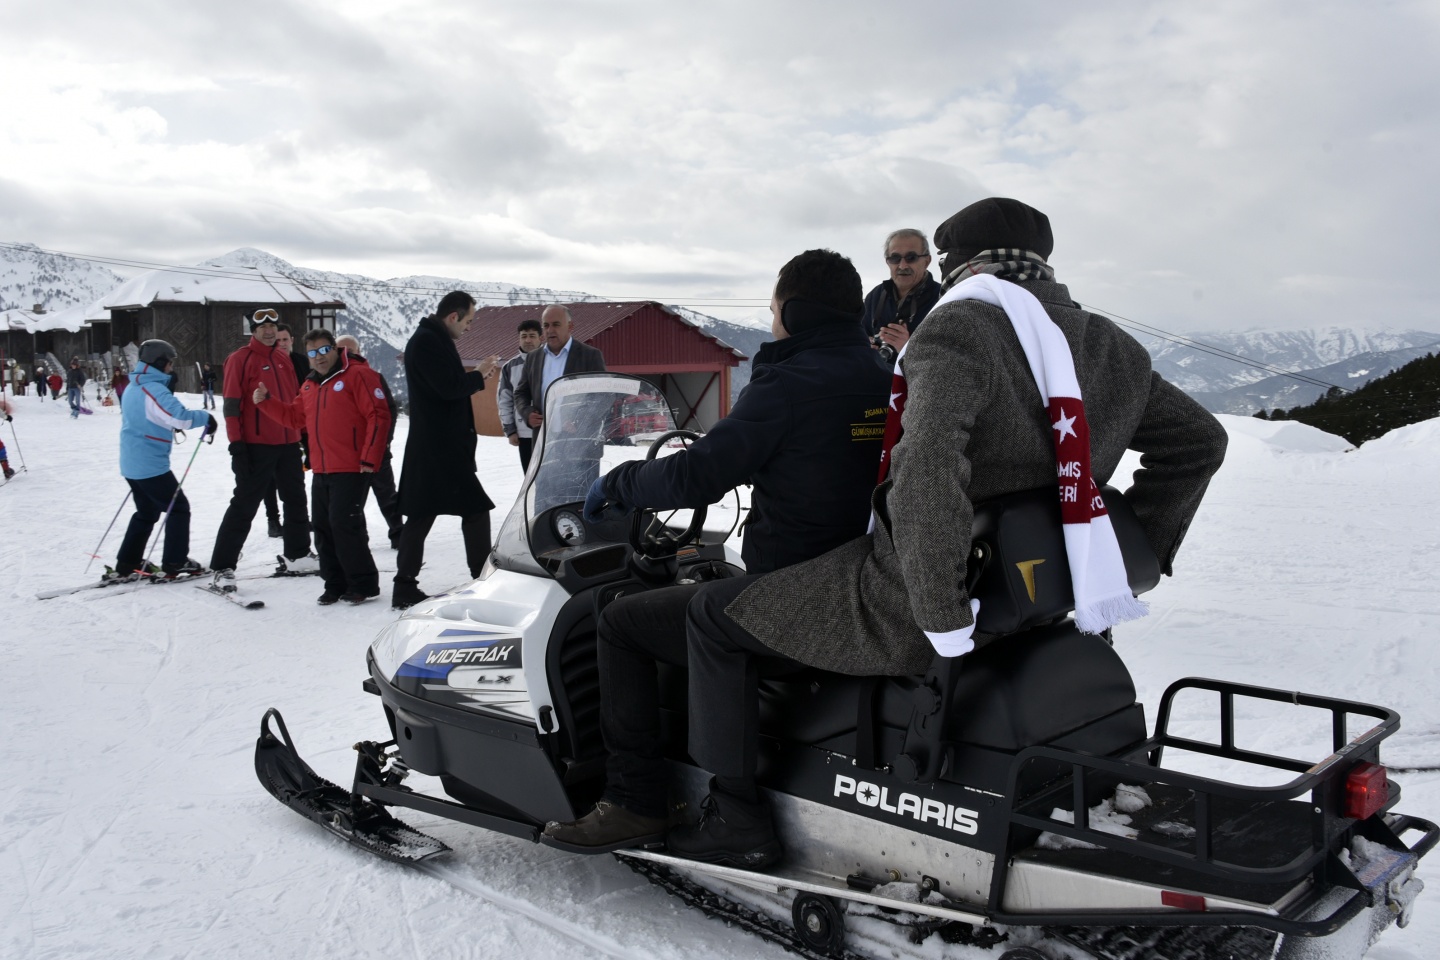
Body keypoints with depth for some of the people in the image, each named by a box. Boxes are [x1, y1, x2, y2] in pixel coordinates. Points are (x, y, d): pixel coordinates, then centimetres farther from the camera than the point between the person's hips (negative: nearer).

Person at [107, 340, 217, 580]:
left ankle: (126, 565, 21)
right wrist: (205, 417, -16)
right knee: (179, 508, 2)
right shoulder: (154, 389, -18)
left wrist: (169, 425, 17)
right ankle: (175, 563, 3)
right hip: (152, 465, -9)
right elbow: (179, 416, -30)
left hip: (132, 463, 9)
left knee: (146, 512, 20)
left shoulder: (132, 388, 12)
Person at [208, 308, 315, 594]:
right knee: (244, 505, -6)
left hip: (288, 444, 7)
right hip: (256, 447, -7)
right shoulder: (240, 359, -5)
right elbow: (232, 405, -10)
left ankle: (298, 555, 29)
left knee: (295, 501, 15)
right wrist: (236, 445, -15)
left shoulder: (284, 359, 13)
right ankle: (223, 567, 0)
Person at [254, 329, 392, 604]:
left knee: (345, 524, -10)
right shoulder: (310, 385, 17)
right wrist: (265, 402, 11)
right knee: (323, 528, 10)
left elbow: (378, 416, -15)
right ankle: (335, 584, 21)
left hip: (352, 469, -8)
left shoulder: (357, 375, -9)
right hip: (322, 470, 8)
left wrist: (369, 458, -18)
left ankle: (363, 584, 2)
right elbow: (294, 417, 24)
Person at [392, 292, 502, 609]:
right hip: (440, 446, -10)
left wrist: (477, 374, 5)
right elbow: (449, 388, -21)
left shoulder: (433, 339, 17)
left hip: (433, 444, 10)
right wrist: (478, 374, -6)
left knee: (420, 515, 10)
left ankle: (405, 588, 15)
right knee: (475, 509, -5)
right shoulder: (427, 341, -14)